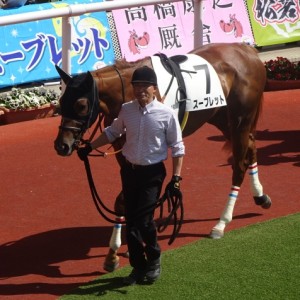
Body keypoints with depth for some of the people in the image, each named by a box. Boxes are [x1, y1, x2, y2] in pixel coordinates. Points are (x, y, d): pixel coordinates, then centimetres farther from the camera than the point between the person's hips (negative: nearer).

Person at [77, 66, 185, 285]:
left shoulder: (166, 113, -11)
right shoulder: (126, 110, -1)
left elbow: (177, 147, -6)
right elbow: (112, 133, 18)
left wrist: (176, 178, -10)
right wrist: (90, 148, 16)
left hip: (153, 172, -4)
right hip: (130, 170, 4)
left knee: (144, 218, -12)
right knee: (131, 221, 8)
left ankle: (154, 260, 13)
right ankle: (138, 267, 22)